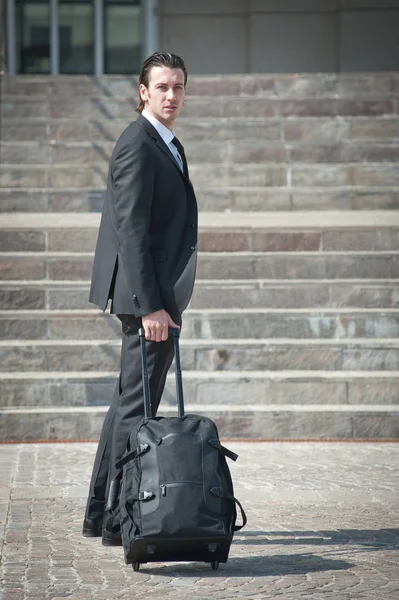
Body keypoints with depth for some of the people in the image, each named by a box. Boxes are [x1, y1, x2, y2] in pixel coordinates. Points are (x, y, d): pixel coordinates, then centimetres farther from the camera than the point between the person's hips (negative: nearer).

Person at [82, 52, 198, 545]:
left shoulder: (168, 145, 18)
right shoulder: (137, 144, -14)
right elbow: (130, 229, -20)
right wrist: (150, 305, -25)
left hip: (157, 294, 10)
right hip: (147, 294, -10)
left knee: (129, 402, 14)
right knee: (137, 405, -7)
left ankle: (101, 514, 22)